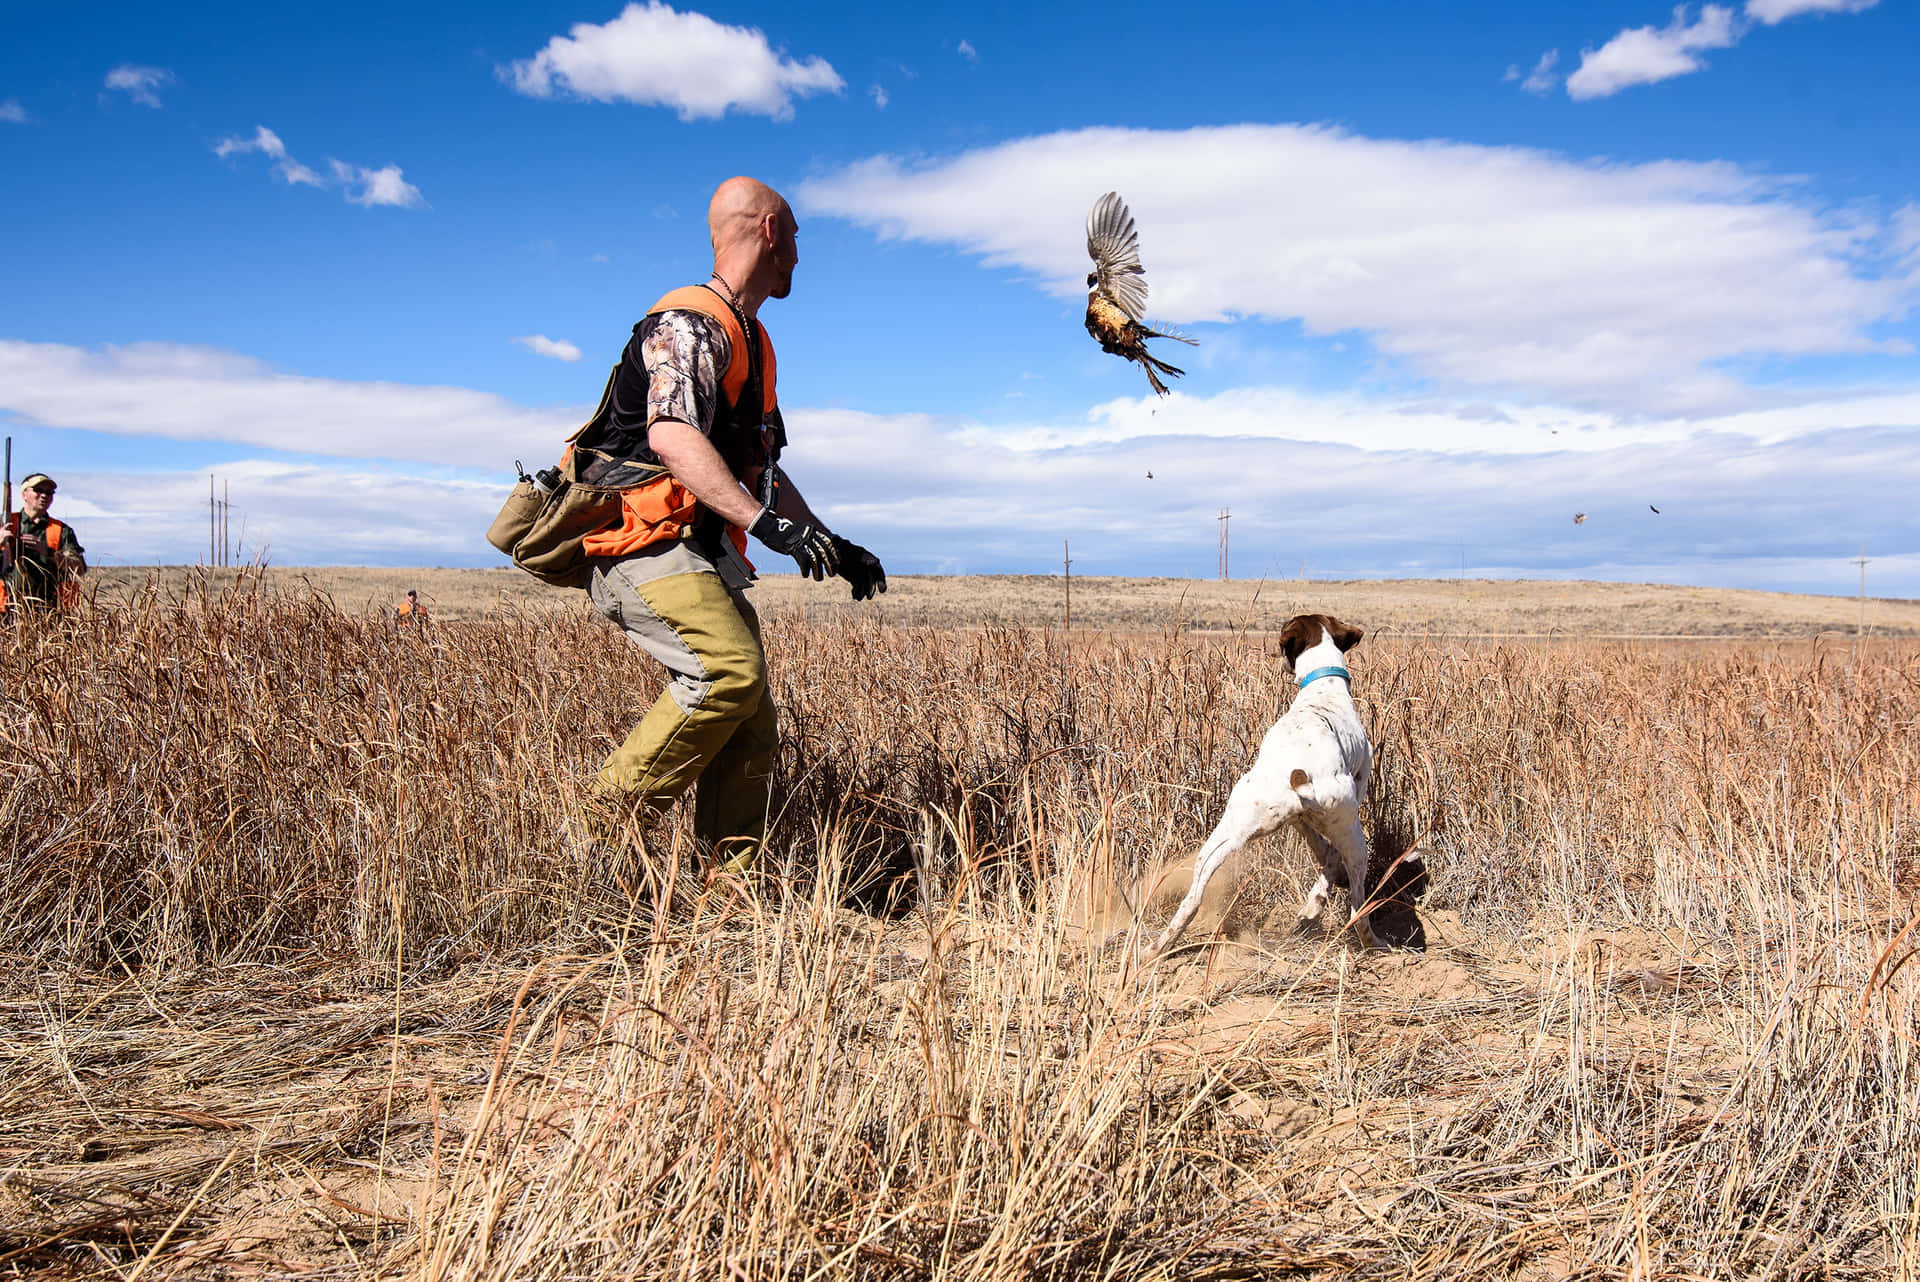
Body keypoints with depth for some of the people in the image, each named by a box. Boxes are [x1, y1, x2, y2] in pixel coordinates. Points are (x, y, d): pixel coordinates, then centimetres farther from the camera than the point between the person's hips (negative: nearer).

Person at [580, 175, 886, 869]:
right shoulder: (688, 323, -9)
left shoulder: (752, 342, 22)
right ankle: (611, 823, -18)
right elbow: (672, 438, -27)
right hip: (649, 546, -9)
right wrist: (764, 521, -37)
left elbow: (760, 468, 29)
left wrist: (834, 545, 24)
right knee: (730, 668, -29)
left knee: (751, 732, 1)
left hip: (707, 554, 9)